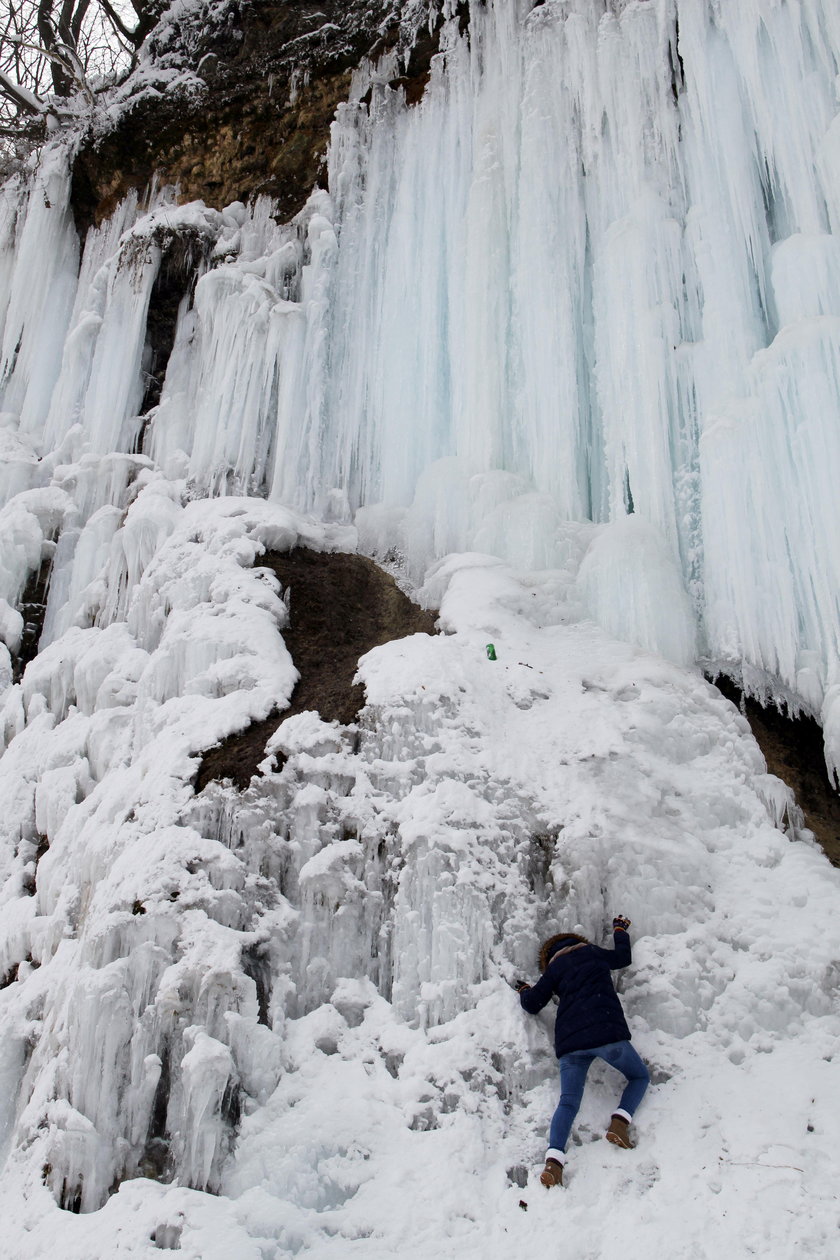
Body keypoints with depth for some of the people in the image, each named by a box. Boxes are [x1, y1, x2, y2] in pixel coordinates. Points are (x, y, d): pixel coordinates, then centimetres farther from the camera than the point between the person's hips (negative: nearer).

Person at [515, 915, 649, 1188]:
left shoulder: (553, 969, 18)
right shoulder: (593, 953, 17)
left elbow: (532, 1004, 16)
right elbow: (623, 956, 36)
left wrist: (524, 990, 39)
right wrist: (620, 929, 54)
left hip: (569, 1041, 2)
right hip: (607, 1033, -1)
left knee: (568, 1101, 1)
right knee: (640, 1076, 19)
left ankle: (554, 1158, -22)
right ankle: (620, 1120, -7)